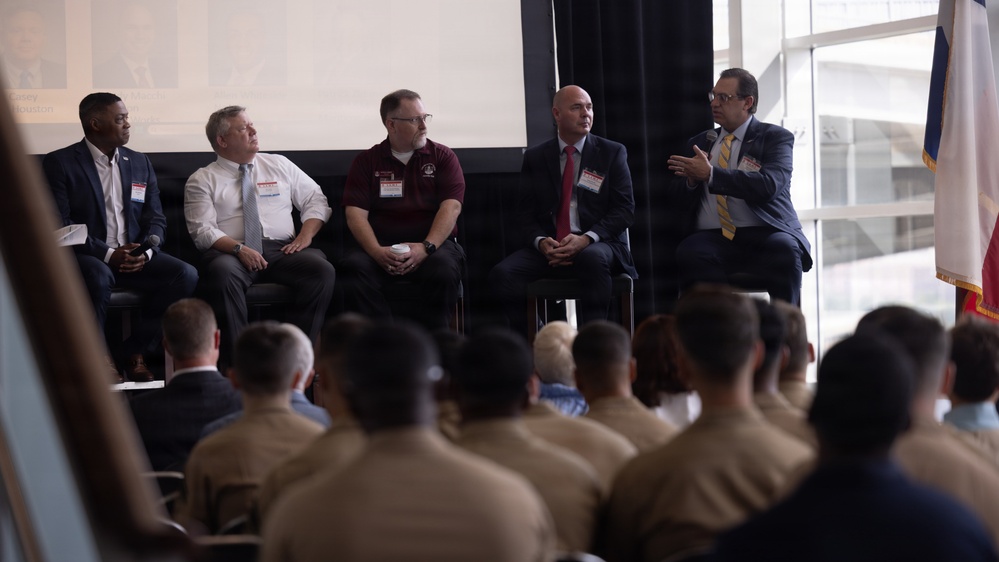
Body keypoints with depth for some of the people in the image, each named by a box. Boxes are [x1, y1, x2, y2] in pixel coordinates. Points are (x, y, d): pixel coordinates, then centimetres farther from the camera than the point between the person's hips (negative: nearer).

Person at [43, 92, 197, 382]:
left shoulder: (139, 163, 15)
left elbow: (155, 219, 12)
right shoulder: (59, 163, -2)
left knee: (186, 275, -20)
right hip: (86, 257, -5)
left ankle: (135, 351, -6)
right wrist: (108, 255, -19)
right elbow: (59, 225, -10)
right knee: (97, 277, -39)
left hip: (135, 257, 5)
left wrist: (146, 252, -10)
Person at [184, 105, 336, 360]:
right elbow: (203, 230, -1)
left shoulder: (280, 165, 20)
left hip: (282, 250, 3)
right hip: (231, 253, -3)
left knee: (322, 270, -28)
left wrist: (305, 236, 0)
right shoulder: (202, 181, 11)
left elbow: (315, 200, 19)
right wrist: (238, 248, -18)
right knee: (222, 271, -39)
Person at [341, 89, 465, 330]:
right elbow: (355, 213, 1)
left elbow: (451, 207, -3)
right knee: (356, 265, -32)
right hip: (381, 247, 1)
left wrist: (426, 247, -19)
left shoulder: (443, 157, 10)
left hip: (434, 244, 0)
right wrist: (376, 252, -17)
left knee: (444, 267, -35)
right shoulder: (366, 161, 11)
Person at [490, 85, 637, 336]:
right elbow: (527, 214, 9)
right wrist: (540, 242, -15)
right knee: (502, 274, -25)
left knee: (593, 259, -39)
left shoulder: (612, 153, 8)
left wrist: (586, 239, -17)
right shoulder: (535, 158, 12)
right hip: (549, 247, 2)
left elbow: (625, 209, 0)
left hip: (597, 246, -2)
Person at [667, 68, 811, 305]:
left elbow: (769, 185, -13)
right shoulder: (700, 143, 21)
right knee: (689, 254, -33)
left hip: (762, 235, -2)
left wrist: (711, 174, -18)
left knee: (786, 251, -36)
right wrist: (691, 180, -4)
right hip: (713, 238, 2)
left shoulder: (776, 137, 7)